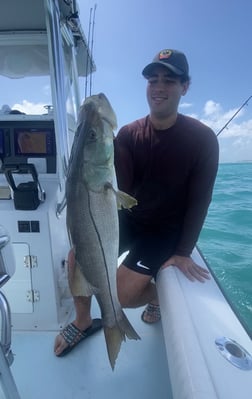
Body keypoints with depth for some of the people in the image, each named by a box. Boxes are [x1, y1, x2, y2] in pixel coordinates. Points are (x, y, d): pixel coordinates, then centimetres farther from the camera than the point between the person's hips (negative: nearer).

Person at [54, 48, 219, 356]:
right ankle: (83, 321, 18)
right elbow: (123, 189, -16)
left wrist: (184, 252, -12)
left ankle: (155, 294, 24)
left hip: (166, 230, -3)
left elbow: (199, 200, -10)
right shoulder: (129, 134, -6)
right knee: (78, 256, -11)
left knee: (118, 295, -14)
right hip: (129, 217, 4)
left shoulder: (202, 139, -12)